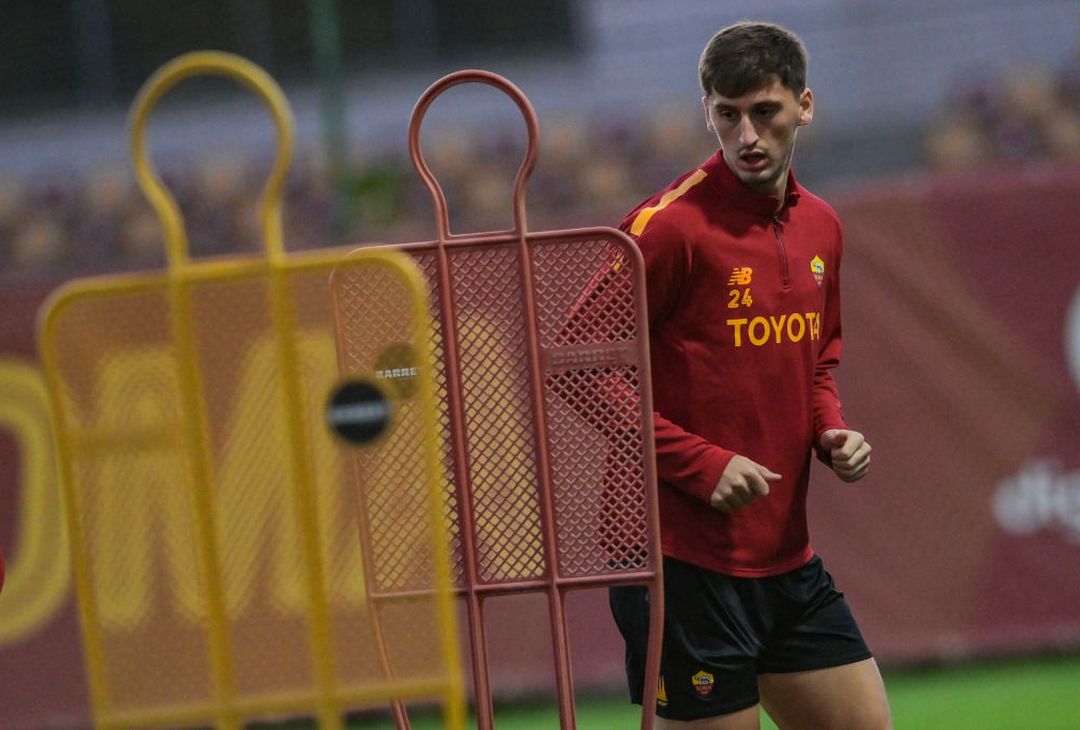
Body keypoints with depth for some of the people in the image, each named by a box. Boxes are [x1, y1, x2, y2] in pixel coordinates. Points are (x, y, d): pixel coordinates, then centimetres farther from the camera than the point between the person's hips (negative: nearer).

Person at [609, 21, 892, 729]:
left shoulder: (820, 227, 10)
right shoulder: (670, 225, -13)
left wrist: (831, 431, 4)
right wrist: (703, 465, -17)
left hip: (789, 560, 7)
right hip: (685, 566, -7)